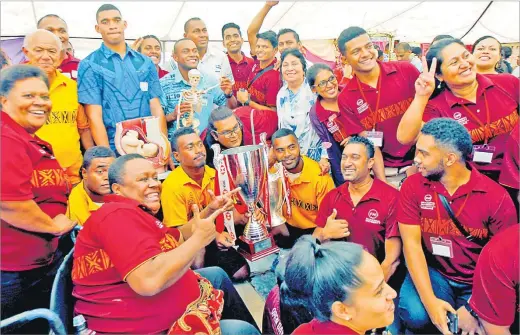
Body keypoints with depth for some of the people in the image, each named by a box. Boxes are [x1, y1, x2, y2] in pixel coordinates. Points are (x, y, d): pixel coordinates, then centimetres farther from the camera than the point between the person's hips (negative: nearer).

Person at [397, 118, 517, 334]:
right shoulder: (413, 187, -10)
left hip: (480, 282, 1)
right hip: (433, 273, 0)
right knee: (415, 314, -27)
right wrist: (430, 301, -23)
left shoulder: (496, 197, -13)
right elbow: (412, 244, -13)